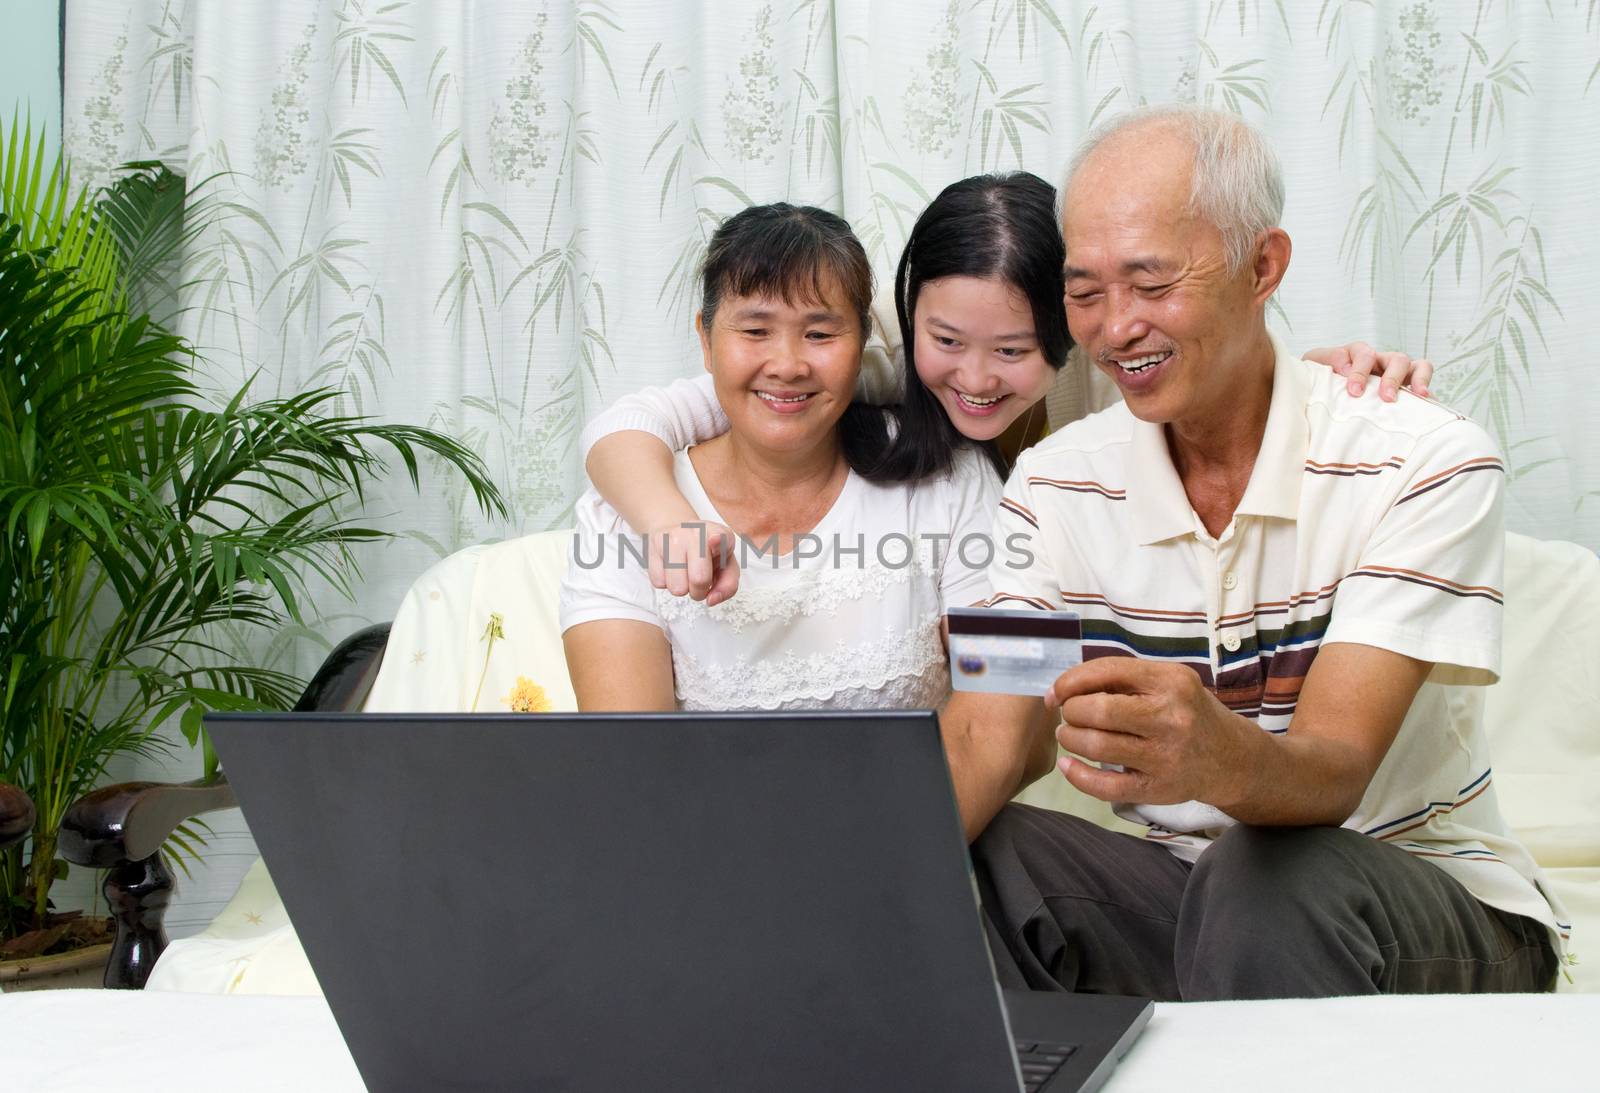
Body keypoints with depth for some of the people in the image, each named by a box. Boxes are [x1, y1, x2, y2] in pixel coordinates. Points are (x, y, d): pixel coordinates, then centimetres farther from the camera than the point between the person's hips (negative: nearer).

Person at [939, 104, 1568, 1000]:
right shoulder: (1058, 483, -2)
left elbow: (1334, 774, -27)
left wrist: (1219, 759, -51)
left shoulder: (1426, 464, -16)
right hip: (1190, 894, 4)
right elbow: (982, 741, -14)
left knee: (1265, 876, -36)